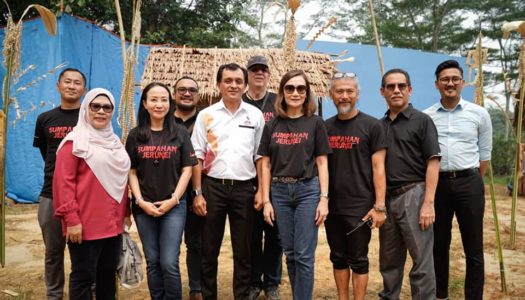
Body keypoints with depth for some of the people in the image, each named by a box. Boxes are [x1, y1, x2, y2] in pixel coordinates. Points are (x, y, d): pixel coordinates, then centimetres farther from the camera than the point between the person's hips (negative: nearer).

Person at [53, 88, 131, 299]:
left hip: (113, 223, 7)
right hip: (86, 225, -7)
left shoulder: (115, 143, 15)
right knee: (83, 276, 4)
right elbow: (63, 182, -13)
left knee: (108, 274, 16)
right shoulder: (75, 141, -6)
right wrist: (71, 218, -17)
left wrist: (126, 213, 17)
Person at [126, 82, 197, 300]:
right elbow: (131, 172, 4)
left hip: (174, 206, -2)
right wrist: (140, 201, -7)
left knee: (169, 263, -5)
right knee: (152, 262, 10)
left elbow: (187, 169, -1)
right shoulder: (135, 135, 4)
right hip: (144, 208, 2)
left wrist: (174, 199, -8)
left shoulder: (180, 133, 1)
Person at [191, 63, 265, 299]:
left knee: (243, 251, 9)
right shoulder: (206, 115, 3)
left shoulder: (255, 115, 6)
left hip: (244, 189, 1)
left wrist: (261, 190, 0)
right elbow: (197, 156, 2)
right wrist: (198, 193, -4)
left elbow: (260, 156, 7)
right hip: (213, 187, 0)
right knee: (209, 250, 8)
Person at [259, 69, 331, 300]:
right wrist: (266, 201, 2)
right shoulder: (272, 125, 7)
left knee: (304, 255, -1)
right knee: (290, 253, 11)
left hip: (308, 190, -2)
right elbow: (265, 164, 7)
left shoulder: (315, 123, 2)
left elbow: (322, 163, 1)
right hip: (280, 192, 3)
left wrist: (324, 198, -7)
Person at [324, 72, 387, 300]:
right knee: (338, 258, 15)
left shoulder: (371, 126, -4)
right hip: (332, 206, 4)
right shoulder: (325, 127, 7)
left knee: (358, 260, 7)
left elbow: (378, 168, -7)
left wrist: (379, 206, -12)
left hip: (360, 207, -4)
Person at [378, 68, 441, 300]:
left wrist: (428, 203, -16)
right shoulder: (379, 125, 12)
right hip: (386, 198, 5)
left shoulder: (421, 121, -1)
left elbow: (433, 163, -8)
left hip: (413, 195, -5)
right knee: (389, 260, 15)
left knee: (421, 261, 1)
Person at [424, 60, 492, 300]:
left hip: (469, 183, -1)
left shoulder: (479, 114, 3)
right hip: (436, 183, 1)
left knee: (473, 248, 5)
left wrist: (475, 182, 8)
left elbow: (485, 152, 8)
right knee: (439, 245, 12)